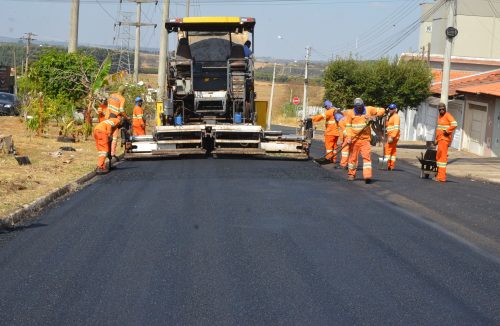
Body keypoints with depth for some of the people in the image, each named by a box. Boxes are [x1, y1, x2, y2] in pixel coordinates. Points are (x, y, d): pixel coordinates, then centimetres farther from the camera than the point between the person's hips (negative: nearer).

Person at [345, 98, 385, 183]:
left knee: (367, 156, -11)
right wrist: (349, 137, -12)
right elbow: (348, 126, 0)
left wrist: (374, 116, -13)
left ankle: (367, 176, -18)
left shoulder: (369, 110, 3)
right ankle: (351, 174, 23)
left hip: (365, 139, 0)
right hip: (354, 139, 0)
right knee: (353, 157, 8)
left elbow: (382, 110, 4)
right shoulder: (350, 113, 0)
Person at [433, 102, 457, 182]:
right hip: (440, 139, 10)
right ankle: (439, 175, 23)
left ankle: (441, 177, -12)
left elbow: (454, 124, -24)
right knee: (438, 157, 14)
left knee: (442, 157, -11)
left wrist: (447, 131, -18)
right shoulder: (439, 116, 17)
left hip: (445, 139, -10)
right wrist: (436, 139, 22)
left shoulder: (448, 115, -9)